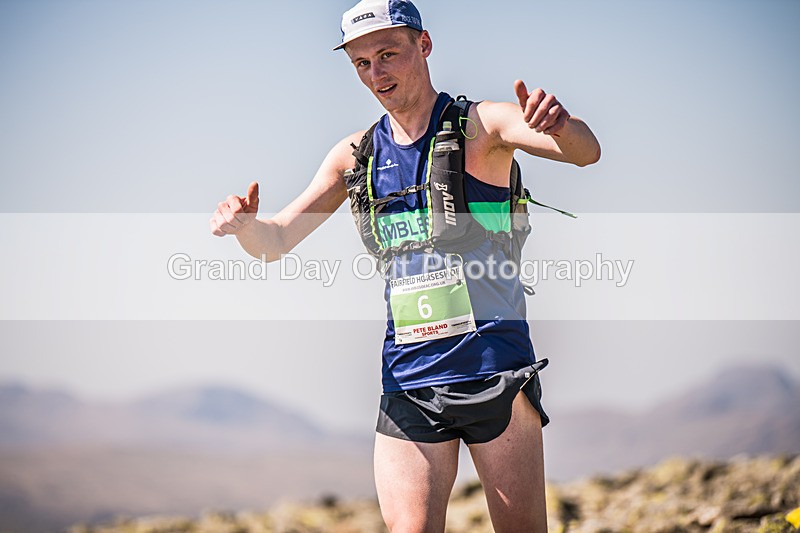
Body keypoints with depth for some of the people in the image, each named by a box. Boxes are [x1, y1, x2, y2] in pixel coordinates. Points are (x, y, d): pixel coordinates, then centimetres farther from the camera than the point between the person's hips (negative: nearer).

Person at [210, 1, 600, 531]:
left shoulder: (481, 126, -1)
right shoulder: (357, 155, 11)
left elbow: (585, 151, -16)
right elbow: (275, 242, 11)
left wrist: (560, 125, -40)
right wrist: (245, 223, -13)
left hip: (497, 370, -3)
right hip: (409, 378, 3)